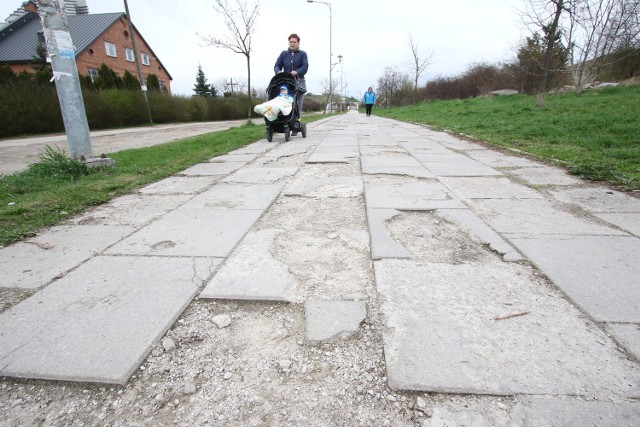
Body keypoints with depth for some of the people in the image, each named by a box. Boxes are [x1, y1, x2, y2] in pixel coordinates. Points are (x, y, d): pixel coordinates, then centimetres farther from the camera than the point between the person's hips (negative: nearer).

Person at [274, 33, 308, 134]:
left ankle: (296, 127, -1)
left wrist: (297, 72, -23)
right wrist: (278, 72, -14)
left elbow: (305, 67, -4)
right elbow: (277, 65, 10)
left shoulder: (302, 54, 10)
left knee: (297, 105, -4)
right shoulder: (283, 54, 17)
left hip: (298, 82, -2)